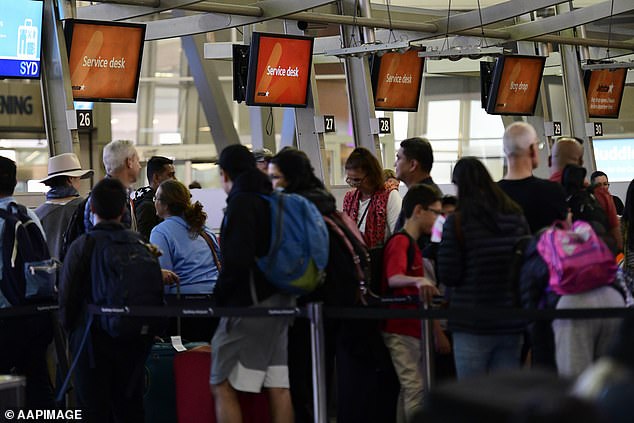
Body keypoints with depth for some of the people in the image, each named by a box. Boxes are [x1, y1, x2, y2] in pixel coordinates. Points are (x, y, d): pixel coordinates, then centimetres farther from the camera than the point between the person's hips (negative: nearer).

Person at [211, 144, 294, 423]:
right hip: (279, 300, 9)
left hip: (250, 304, -9)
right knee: (278, 387, 8)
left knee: (222, 386, -5)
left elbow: (237, 259, -20)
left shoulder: (241, 202, -12)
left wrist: (220, 295, -8)